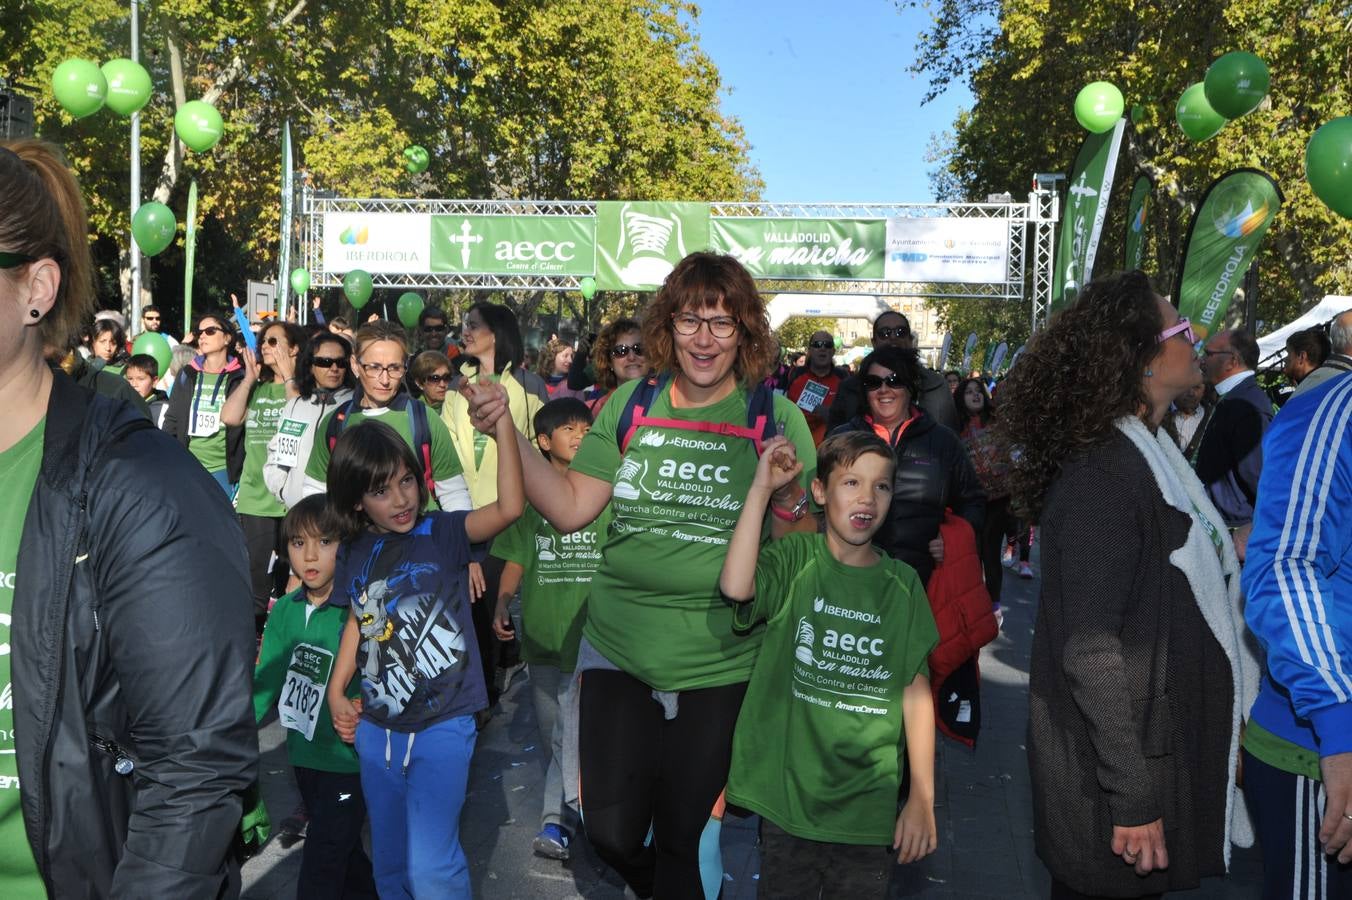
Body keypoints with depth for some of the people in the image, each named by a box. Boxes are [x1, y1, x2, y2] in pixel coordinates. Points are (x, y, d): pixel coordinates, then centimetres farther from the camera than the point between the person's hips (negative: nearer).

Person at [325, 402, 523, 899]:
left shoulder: (442, 533, -13)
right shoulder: (354, 552, 1)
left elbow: (509, 507, -30)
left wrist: (502, 424, -40)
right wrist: (336, 692, 7)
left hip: (442, 727, -5)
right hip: (376, 729, 5)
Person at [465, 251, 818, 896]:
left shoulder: (776, 418, -6)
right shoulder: (633, 404, 0)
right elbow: (570, 509, -3)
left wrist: (787, 499, -24)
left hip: (718, 665, -2)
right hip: (617, 649, 2)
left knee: (687, 836, 15)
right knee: (610, 830, 11)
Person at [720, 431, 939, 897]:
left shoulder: (902, 584, 1)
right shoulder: (795, 559, -4)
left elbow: (916, 692, 2)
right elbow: (735, 586, -25)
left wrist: (921, 798, -1)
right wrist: (761, 488, -22)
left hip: (868, 803, 2)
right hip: (787, 793, -1)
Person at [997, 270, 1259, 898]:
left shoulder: (1145, 455, 7)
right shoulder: (1100, 477, -23)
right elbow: (1091, 652, -25)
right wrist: (1133, 798, -23)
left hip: (1165, 748, 9)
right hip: (1122, 775, -9)